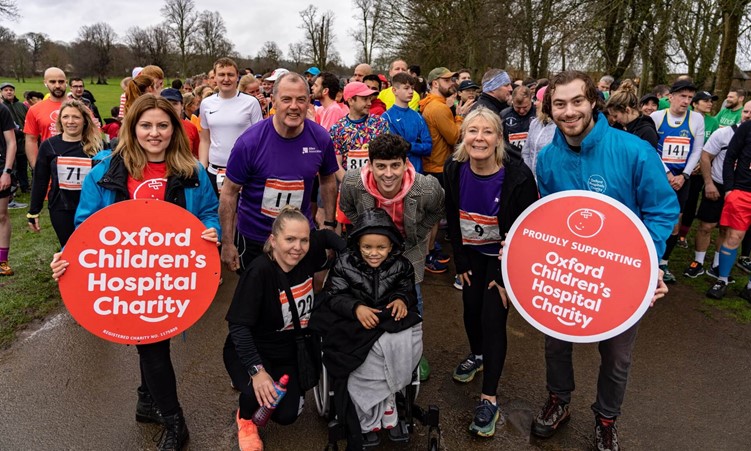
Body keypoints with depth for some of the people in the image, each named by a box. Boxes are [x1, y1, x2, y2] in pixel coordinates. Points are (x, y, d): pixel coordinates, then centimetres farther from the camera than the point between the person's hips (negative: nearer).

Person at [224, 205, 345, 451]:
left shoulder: (307, 256, -14)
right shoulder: (260, 271, -30)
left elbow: (326, 235, 8)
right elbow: (239, 326, -29)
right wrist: (257, 371, -37)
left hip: (289, 352, 5)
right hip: (250, 350, -4)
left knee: (287, 415, -3)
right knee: (260, 394, -32)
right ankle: (245, 418, 7)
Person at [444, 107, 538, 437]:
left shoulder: (518, 177, -26)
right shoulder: (453, 170, -14)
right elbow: (453, 220, -3)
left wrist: (505, 276, -15)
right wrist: (460, 262, 1)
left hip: (505, 257, -4)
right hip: (472, 253, 4)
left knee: (493, 318, -6)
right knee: (471, 307, 13)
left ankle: (489, 399, 8)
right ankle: (477, 354, 47)